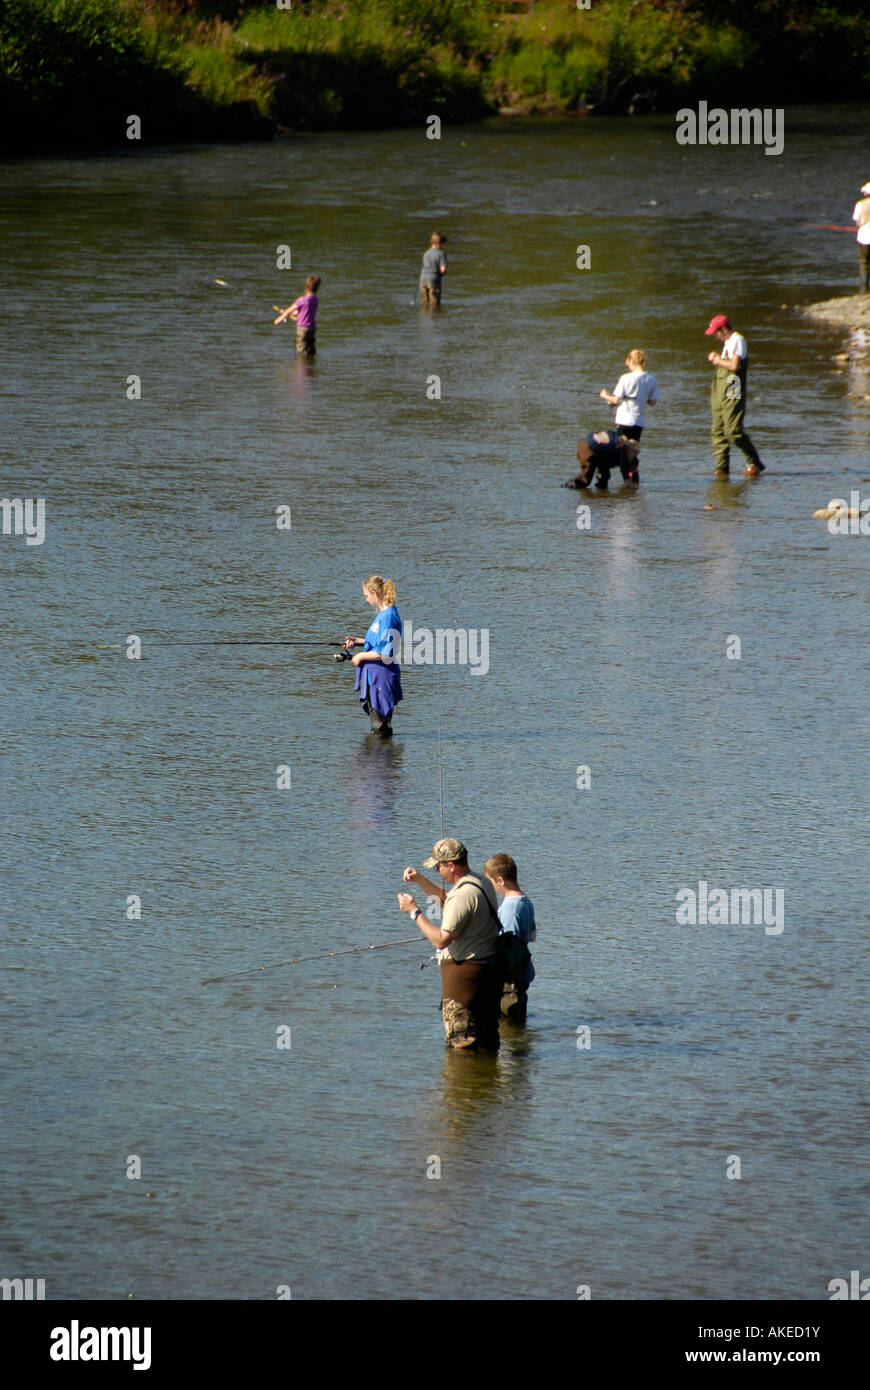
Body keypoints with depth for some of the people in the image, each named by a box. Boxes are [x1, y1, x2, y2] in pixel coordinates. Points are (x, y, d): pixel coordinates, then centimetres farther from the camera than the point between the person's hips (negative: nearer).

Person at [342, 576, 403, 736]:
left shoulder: (388, 617, -21)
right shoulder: (383, 614, 11)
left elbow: (384, 653, -24)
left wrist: (361, 656, -12)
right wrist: (358, 641, 14)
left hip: (382, 676, -11)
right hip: (374, 675, 11)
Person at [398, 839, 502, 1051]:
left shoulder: (463, 894, -22)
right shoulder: (482, 883, 9)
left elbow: (441, 939, -23)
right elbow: (445, 899, 29)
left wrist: (414, 911, -14)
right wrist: (419, 880, 18)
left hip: (465, 970, -10)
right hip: (491, 967, 10)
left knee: (462, 1043, -2)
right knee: (488, 1039, 17)